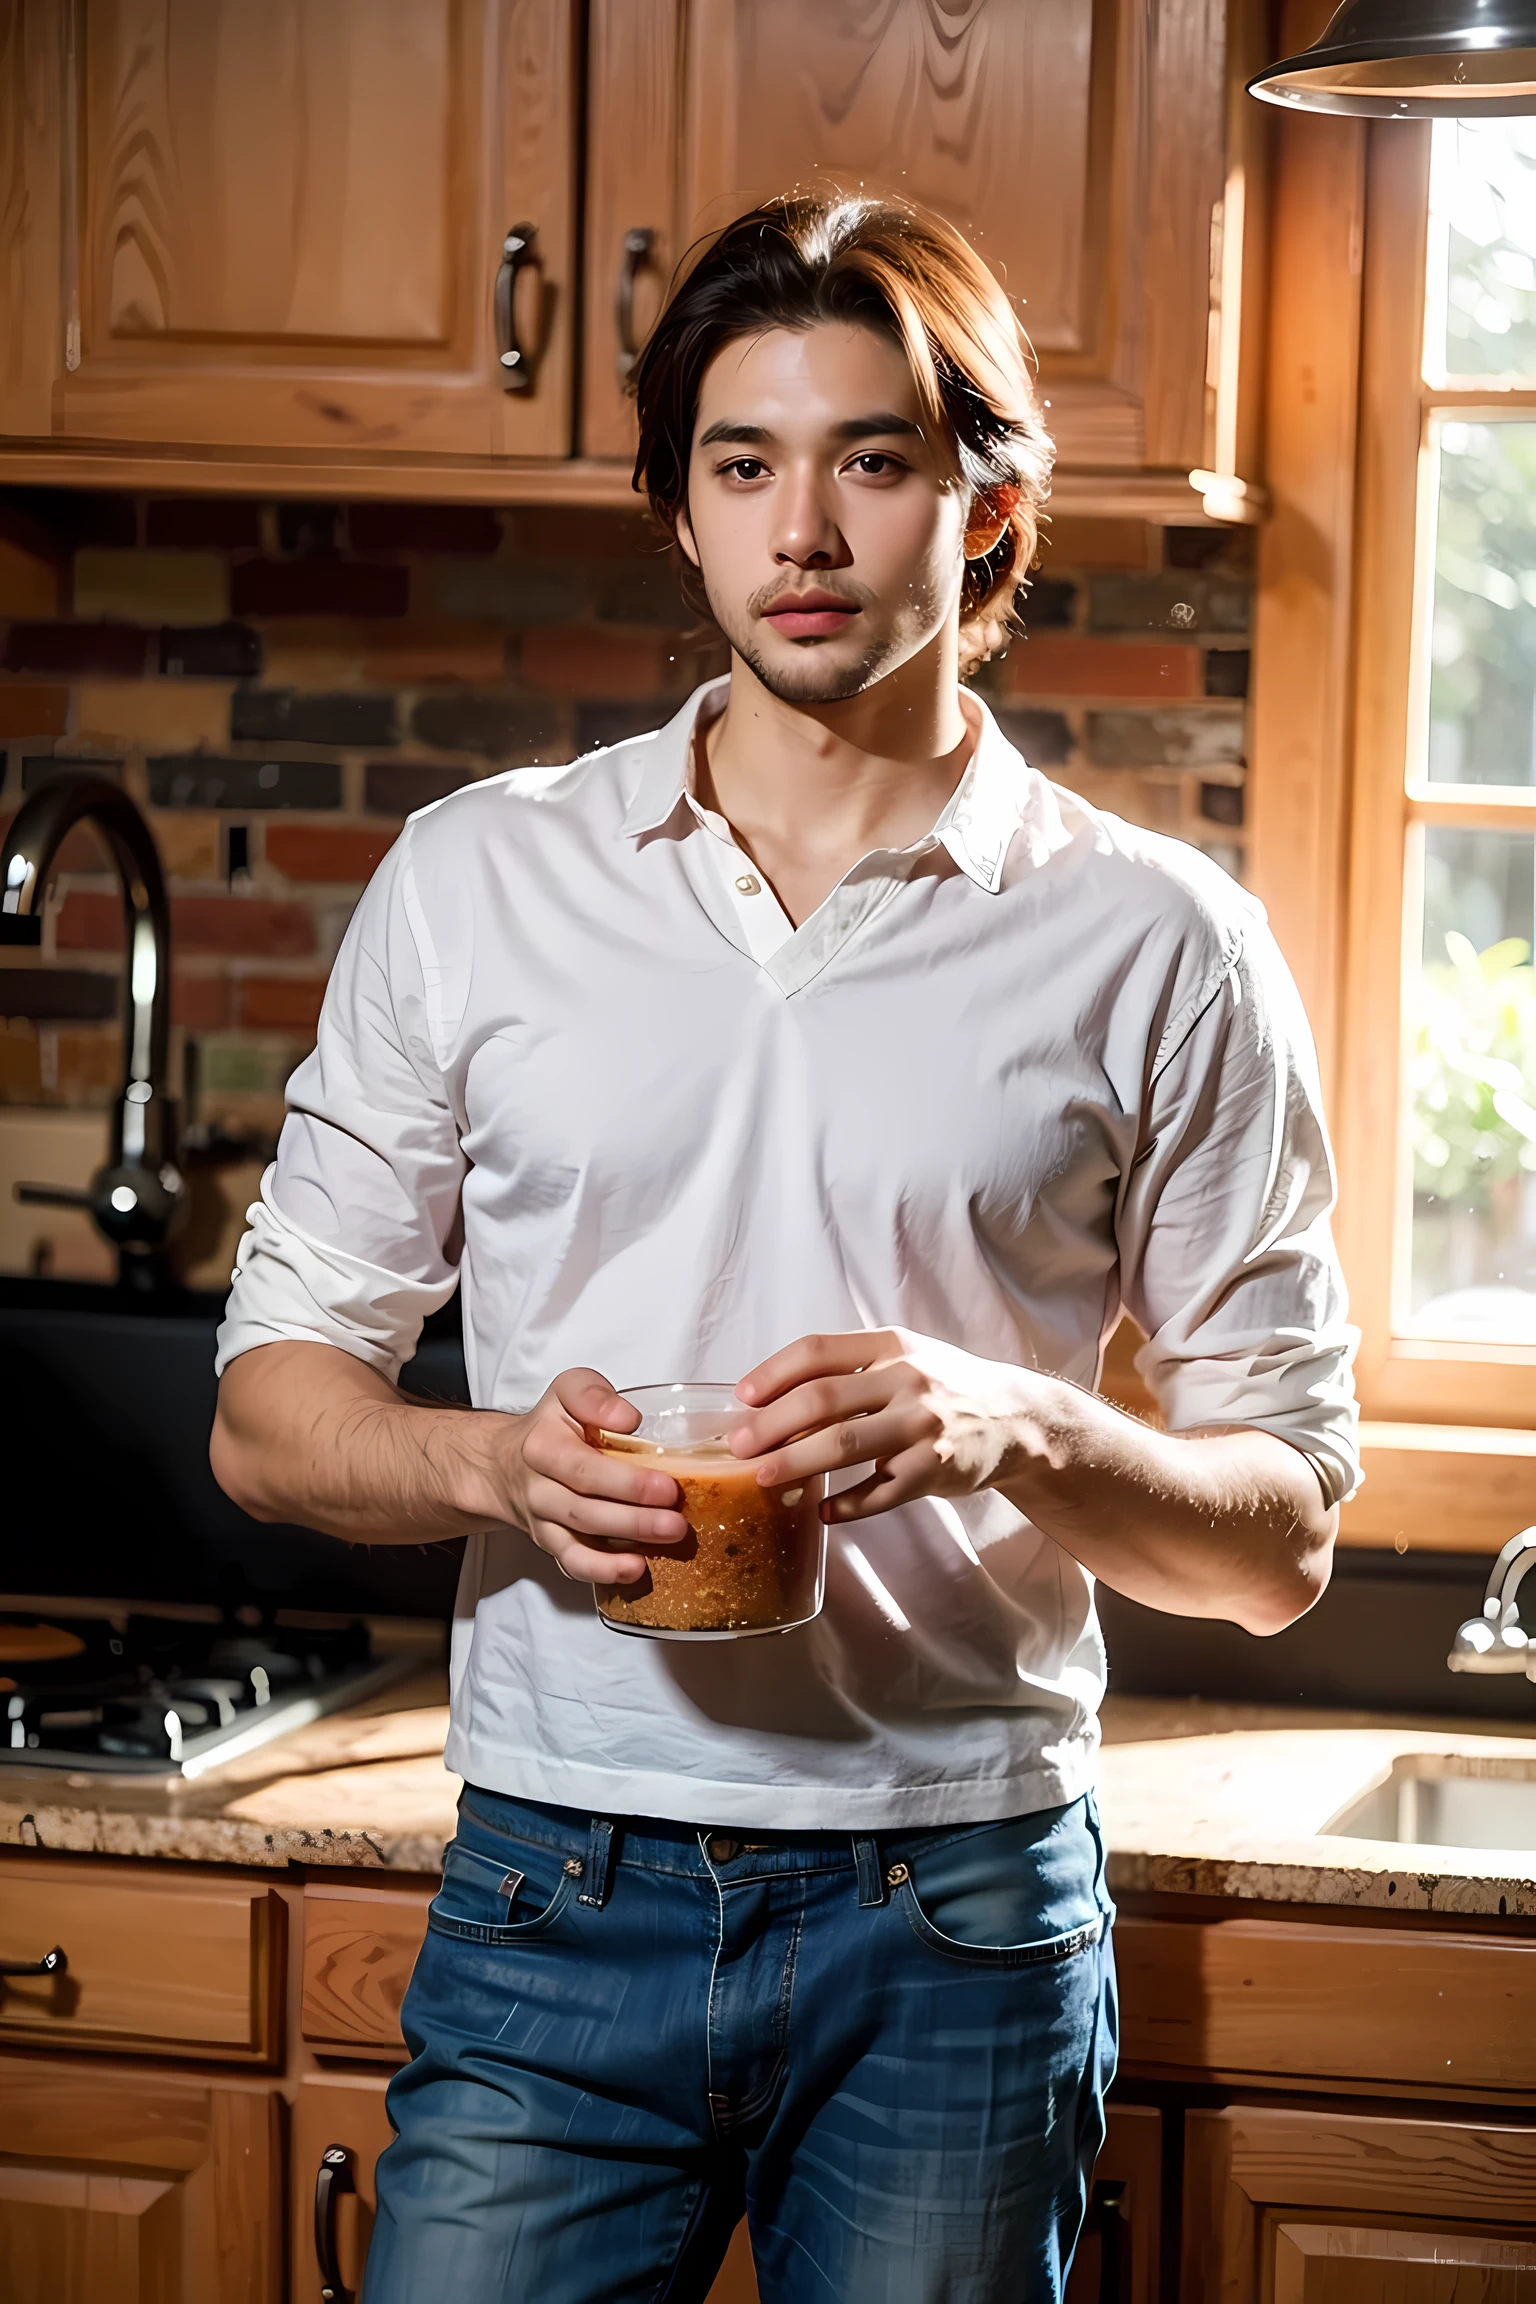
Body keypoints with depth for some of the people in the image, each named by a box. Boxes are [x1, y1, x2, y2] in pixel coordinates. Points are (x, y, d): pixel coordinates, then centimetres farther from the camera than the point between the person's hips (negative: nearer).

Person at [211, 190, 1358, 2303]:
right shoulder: (472, 882, 5)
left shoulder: (1157, 949, 0)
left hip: (959, 1921, 0)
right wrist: (498, 1461, -14)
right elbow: (271, 1413, 7)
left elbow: (1283, 1535, 2)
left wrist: (1015, 1430, -18)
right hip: (557, 1900, 1)